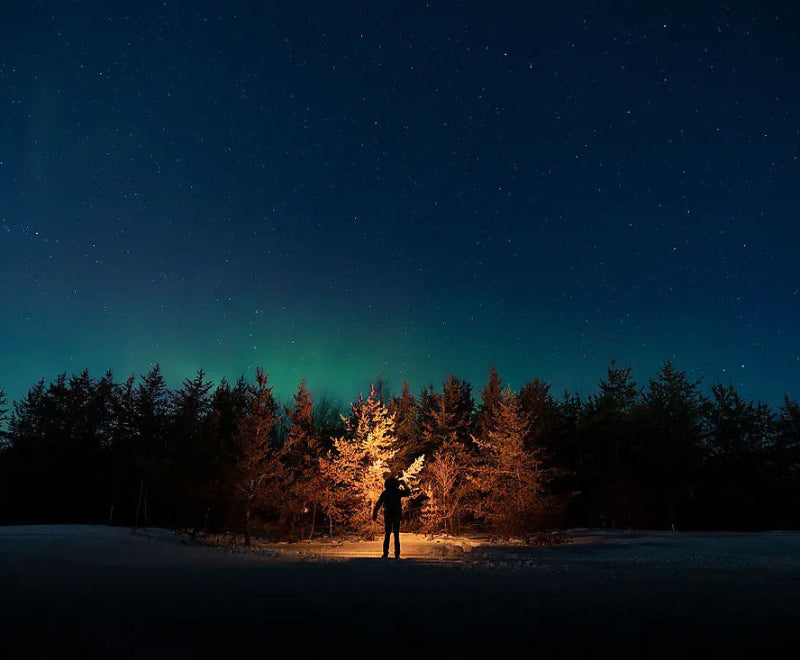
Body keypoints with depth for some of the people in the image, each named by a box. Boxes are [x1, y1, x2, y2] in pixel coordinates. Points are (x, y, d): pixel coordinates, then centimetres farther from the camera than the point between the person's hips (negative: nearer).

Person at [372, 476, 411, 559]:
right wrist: (404, 485, 24)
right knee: (396, 535, 5)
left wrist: (375, 514, 5)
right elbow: (408, 492, 12)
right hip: (397, 516, -1)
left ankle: (385, 553, 3)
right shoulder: (398, 492, -4)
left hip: (387, 516, 1)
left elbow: (378, 504, 0)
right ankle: (397, 554, 3)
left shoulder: (384, 493, 0)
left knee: (387, 535, 8)